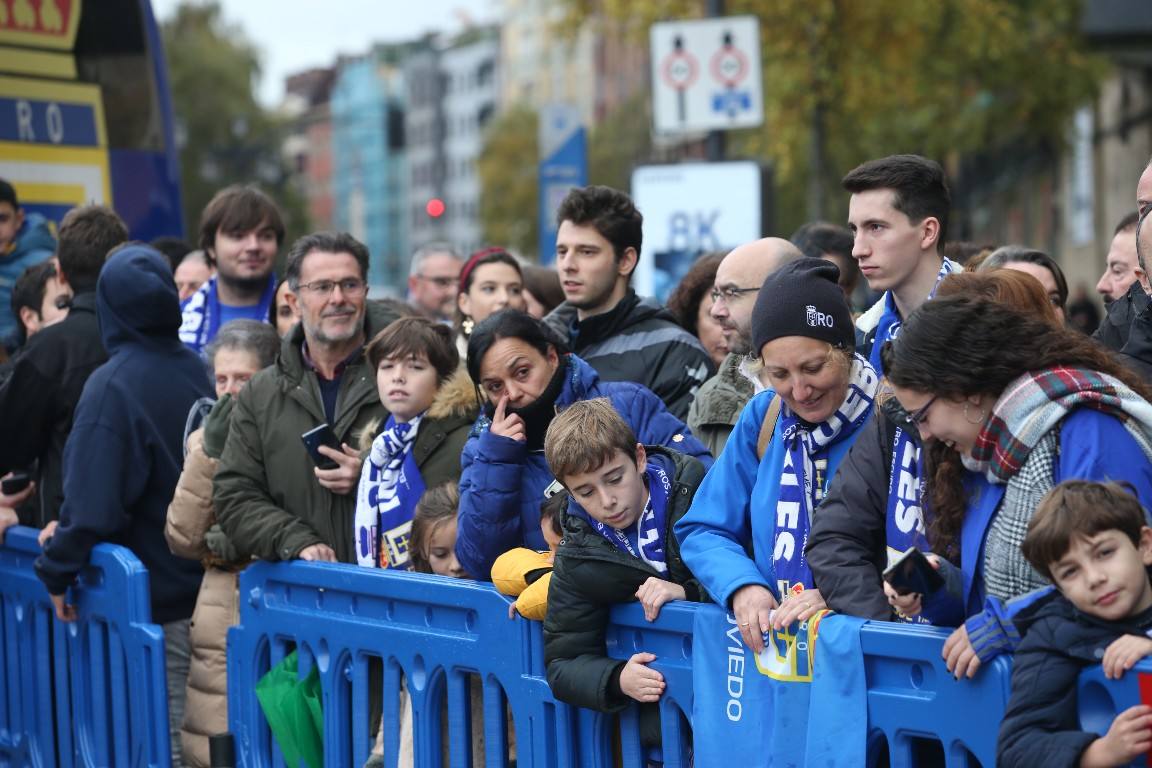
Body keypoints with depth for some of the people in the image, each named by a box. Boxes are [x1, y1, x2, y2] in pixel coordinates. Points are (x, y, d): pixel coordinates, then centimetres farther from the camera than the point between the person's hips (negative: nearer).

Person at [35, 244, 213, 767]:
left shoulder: (113, 386, -17)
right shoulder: (195, 371, 5)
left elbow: (93, 499, -21)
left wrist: (59, 571, -6)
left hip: (151, 600, -7)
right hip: (200, 582, 7)